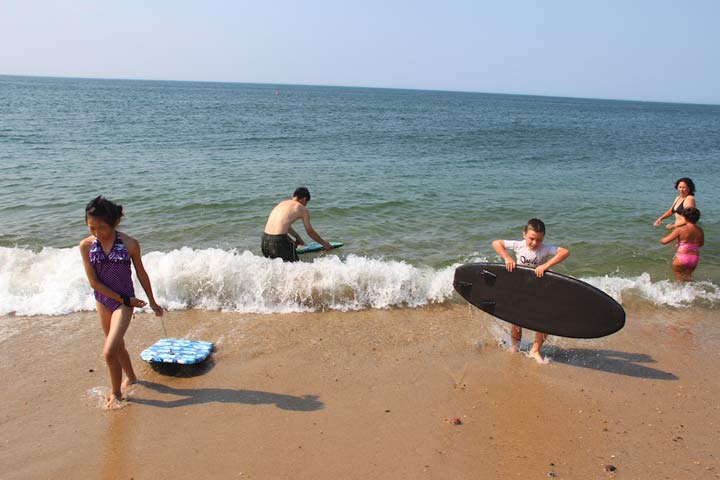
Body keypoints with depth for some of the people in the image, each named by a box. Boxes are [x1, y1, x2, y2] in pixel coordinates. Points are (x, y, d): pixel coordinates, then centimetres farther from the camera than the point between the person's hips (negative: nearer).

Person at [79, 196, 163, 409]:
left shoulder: (130, 244, -16)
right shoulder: (86, 245, -11)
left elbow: (141, 274, -2)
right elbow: (94, 282, -9)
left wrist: (152, 302, 7)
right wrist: (124, 299, -12)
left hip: (124, 302, -3)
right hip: (103, 301, 3)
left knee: (109, 351, -12)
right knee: (118, 346, 21)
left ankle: (116, 393, 11)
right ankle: (130, 377, 46)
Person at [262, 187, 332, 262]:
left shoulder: (282, 203, 24)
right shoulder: (303, 209, 5)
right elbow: (310, 231, 14)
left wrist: (300, 241, 42)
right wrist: (324, 243, 28)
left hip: (265, 238, 7)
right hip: (279, 240, -7)